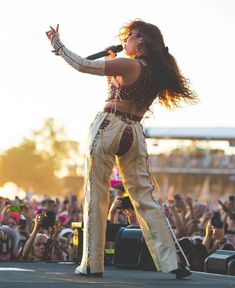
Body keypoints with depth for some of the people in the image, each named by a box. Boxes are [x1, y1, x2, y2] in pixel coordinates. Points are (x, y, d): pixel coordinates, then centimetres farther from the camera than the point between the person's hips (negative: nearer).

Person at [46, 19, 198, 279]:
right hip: (135, 134, 6)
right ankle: (174, 261, 2)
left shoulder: (128, 65, -8)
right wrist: (113, 61, 22)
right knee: (144, 198, 8)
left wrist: (57, 45, 2)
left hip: (108, 127, -6)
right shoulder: (158, 72, 12)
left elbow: (82, 65, -10)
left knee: (96, 197, 0)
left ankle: (92, 264, 0)